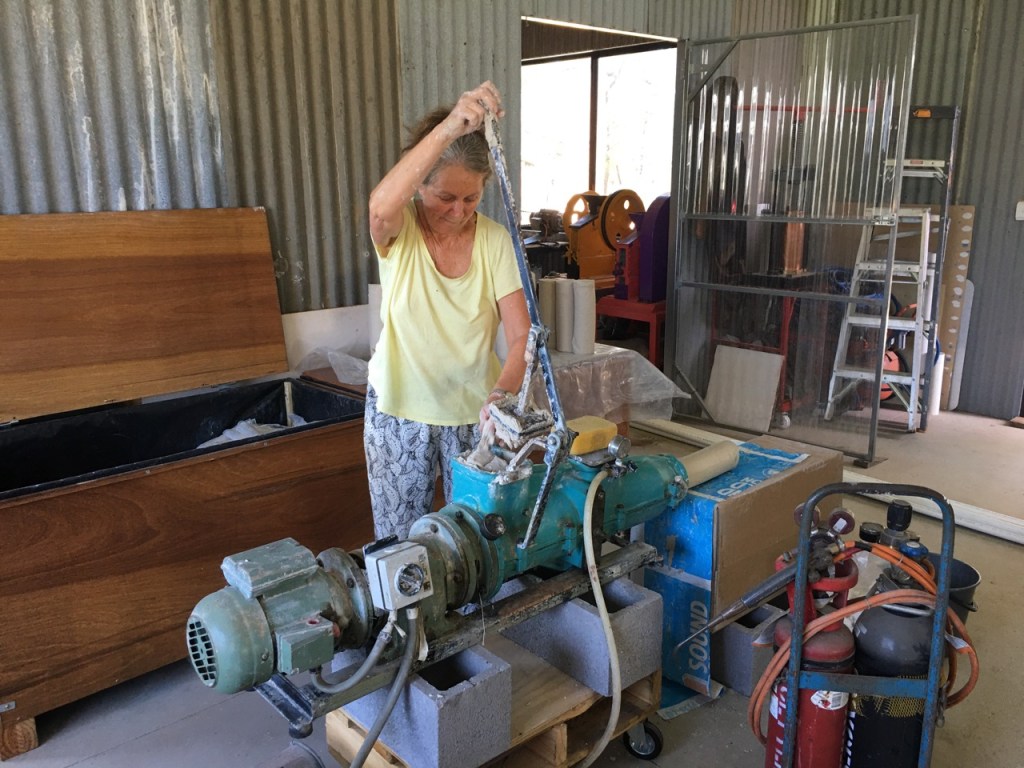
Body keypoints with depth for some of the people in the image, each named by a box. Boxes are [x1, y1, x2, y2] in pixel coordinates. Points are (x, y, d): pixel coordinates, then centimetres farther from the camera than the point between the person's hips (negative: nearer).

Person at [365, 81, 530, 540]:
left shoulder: (494, 240, -9)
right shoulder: (397, 232, -12)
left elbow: (521, 334, -14)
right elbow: (381, 206, -39)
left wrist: (501, 394, -33)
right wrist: (449, 127, -49)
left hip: (472, 411, 1)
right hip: (399, 411, -1)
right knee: (400, 541, 13)